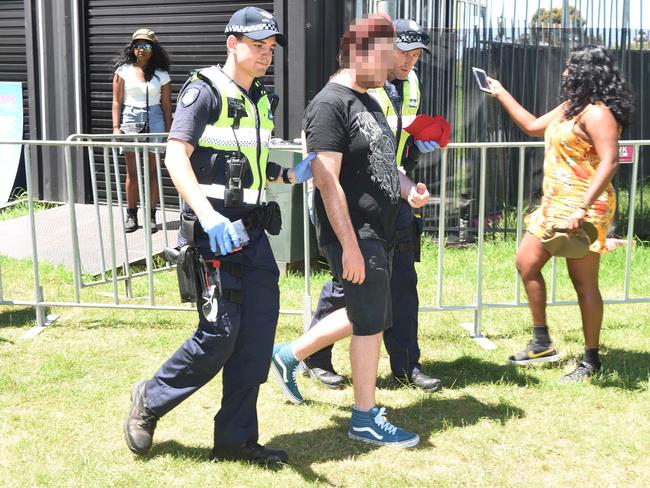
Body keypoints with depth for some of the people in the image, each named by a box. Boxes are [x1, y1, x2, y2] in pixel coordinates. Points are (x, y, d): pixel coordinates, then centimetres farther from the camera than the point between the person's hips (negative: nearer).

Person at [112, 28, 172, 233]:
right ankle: (131, 215, 10)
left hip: (154, 121, 0)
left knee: (152, 170, 2)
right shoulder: (123, 70, 3)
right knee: (132, 171, 3)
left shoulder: (161, 74, 5)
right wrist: (116, 127, -6)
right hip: (130, 119, 0)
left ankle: (151, 216, 7)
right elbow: (117, 101, 2)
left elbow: (166, 105, 5)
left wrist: (168, 131, 0)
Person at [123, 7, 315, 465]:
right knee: (220, 333, -7)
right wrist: (208, 215, -30)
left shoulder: (260, 100, 16)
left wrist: (291, 175, 9)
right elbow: (175, 157, -17)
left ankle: (236, 439, 16)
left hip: (252, 231, 8)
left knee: (257, 334, 5)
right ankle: (151, 400, 17)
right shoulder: (205, 90, -8)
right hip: (215, 231, -8)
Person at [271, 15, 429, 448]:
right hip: (355, 235, -10)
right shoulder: (330, 105, -15)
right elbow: (328, 182, -21)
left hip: (380, 232, 10)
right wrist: (350, 245, -24)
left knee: (365, 314, 19)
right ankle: (366, 419, 15)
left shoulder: (369, 102, 14)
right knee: (371, 322, 0)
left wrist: (407, 188, 4)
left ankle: (290, 355, 34)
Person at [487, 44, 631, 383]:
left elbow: (609, 162, -24)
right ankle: (542, 344, 22)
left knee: (583, 282, -3)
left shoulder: (596, 112, -16)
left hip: (582, 209, -11)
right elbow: (533, 126, 27)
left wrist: (582, 210, -30)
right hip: (554, 203, 11)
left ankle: (591, 360, 9)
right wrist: (500, 94, 29)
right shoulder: (570, 107, 14)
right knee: (526, 263, 12)